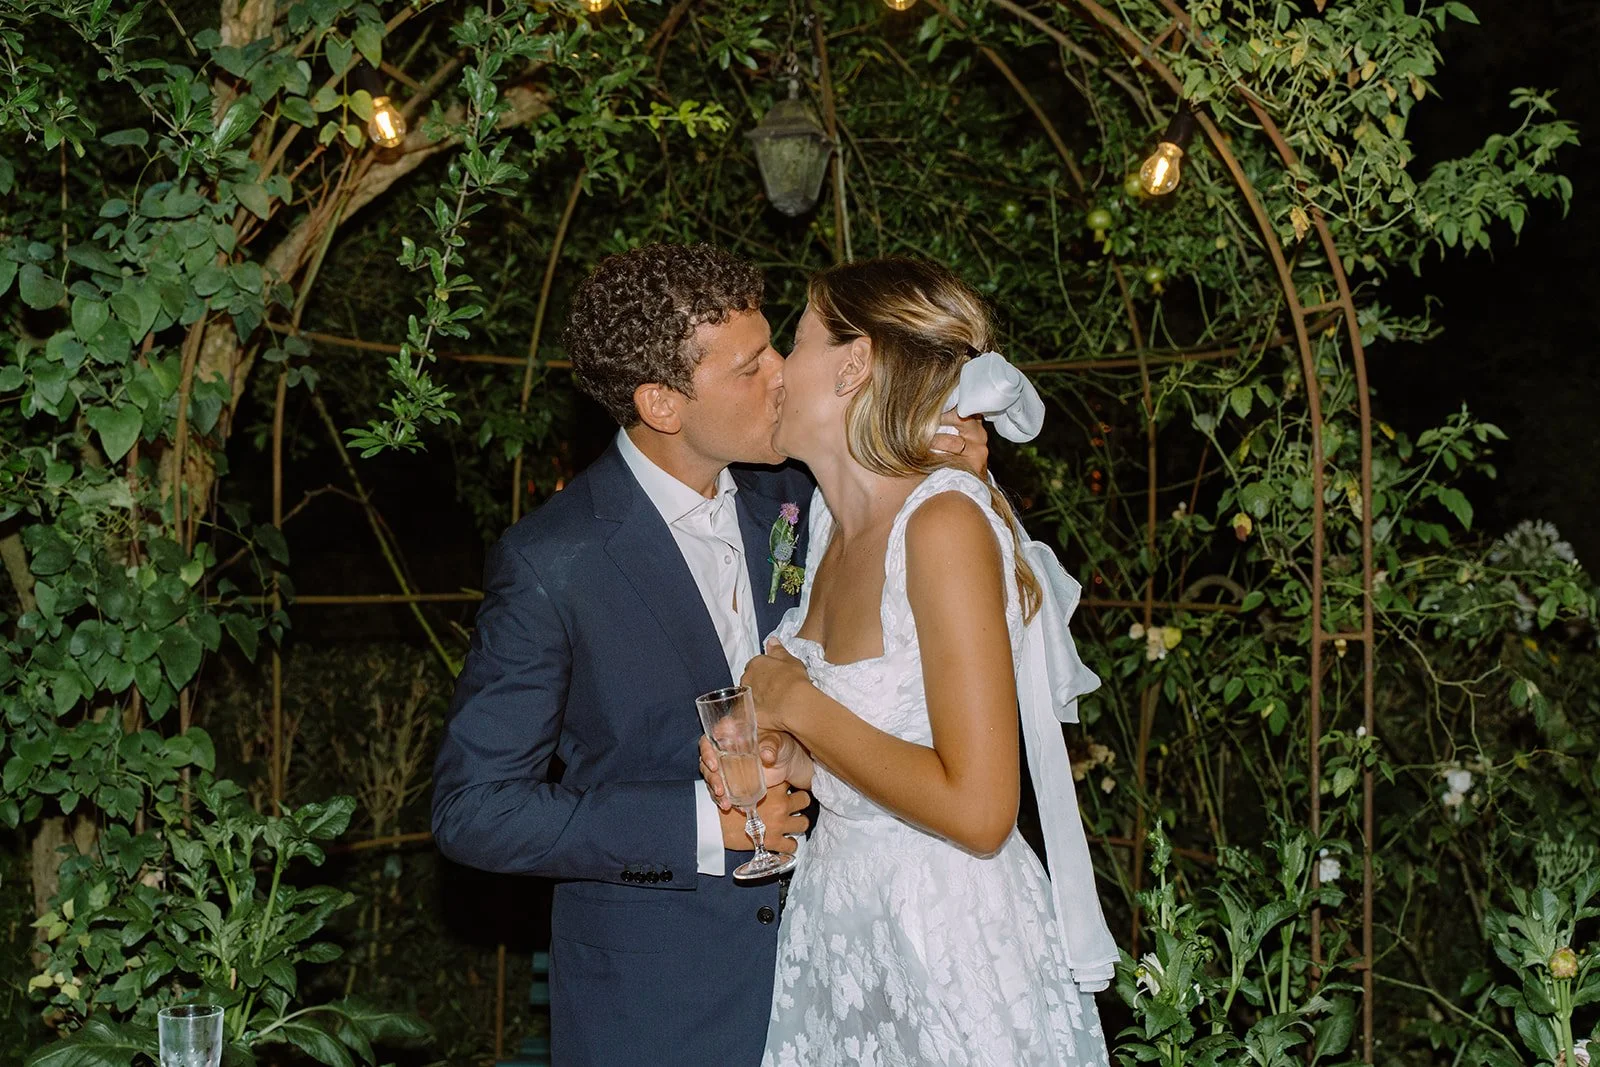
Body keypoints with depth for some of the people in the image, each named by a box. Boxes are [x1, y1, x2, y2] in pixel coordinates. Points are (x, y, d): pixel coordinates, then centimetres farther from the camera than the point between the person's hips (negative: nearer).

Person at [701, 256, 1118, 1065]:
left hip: (946, 945, -7)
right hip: (832, 925, 7)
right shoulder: (833, 518, 4)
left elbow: (976, 810, -26)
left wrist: (797, 706, -17)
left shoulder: (946, 521, -22)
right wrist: (793, 762, -5)